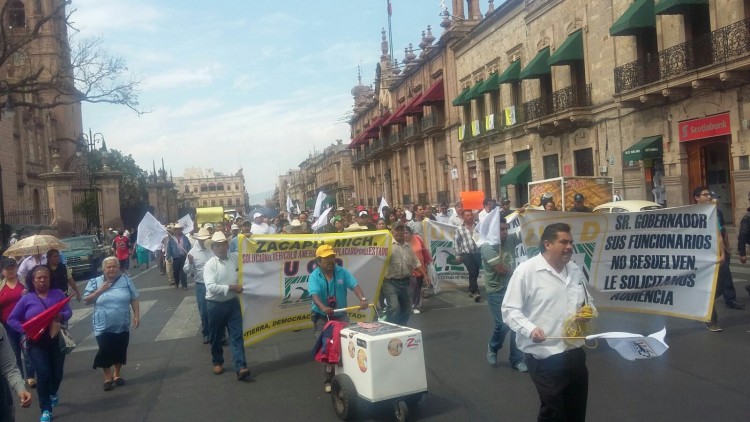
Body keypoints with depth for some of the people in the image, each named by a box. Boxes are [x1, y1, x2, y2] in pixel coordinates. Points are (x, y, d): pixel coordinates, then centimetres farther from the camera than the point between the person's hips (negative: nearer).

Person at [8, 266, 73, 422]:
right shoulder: (27, 299, -2)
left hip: (56, 340, 2)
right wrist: (26, 330, -16)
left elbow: (69, 312, 1)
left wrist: (61, 316, -22)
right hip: (37, 343, -2)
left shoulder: (58, 294, 1)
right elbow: (12, 320, 1)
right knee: (44, 373, -12)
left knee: (57, 372, 12)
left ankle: (53, 393, 47)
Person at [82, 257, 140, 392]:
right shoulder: (95, 282, -1)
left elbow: (134, 300, 4)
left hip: (122, 325, 1)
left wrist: (136, 316, -3)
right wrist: (100, 290, -16)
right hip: (103, 326, -1)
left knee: (120, 350, 11)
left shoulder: (126, 280, 0)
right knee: (105, 351, 0)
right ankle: (107, 377, 18)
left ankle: (117, 374, 30)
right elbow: (86, 300, -3)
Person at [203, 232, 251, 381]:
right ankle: (217, 362, 35)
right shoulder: (210, 265, -12)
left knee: (237, 336, -3)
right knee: (216, 337, 14)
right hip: (215, 305, -2)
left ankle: (240, 368, -6)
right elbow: (211, 287, -24)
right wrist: (232, 287, -23)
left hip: (233, 303, 2)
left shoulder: (235, 258, 0)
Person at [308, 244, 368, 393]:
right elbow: (314, 294, -27)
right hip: (322, 317, -2)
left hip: (341, 315, 3)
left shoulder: (342, 272, -3)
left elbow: (355, 285, -14)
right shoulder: (314, 276, -11)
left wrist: (362, 299, -33)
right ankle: (328, 380, 8)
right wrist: (323, 308, -46)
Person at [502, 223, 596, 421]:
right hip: (545, 358, -7)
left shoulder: (576, 270, 10)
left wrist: (589, 312, 0)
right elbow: (510, 310, -12)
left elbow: (588, 302, 24)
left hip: (575, 353, 7)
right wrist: (530, 329, -29)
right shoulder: (526, 270, -12)